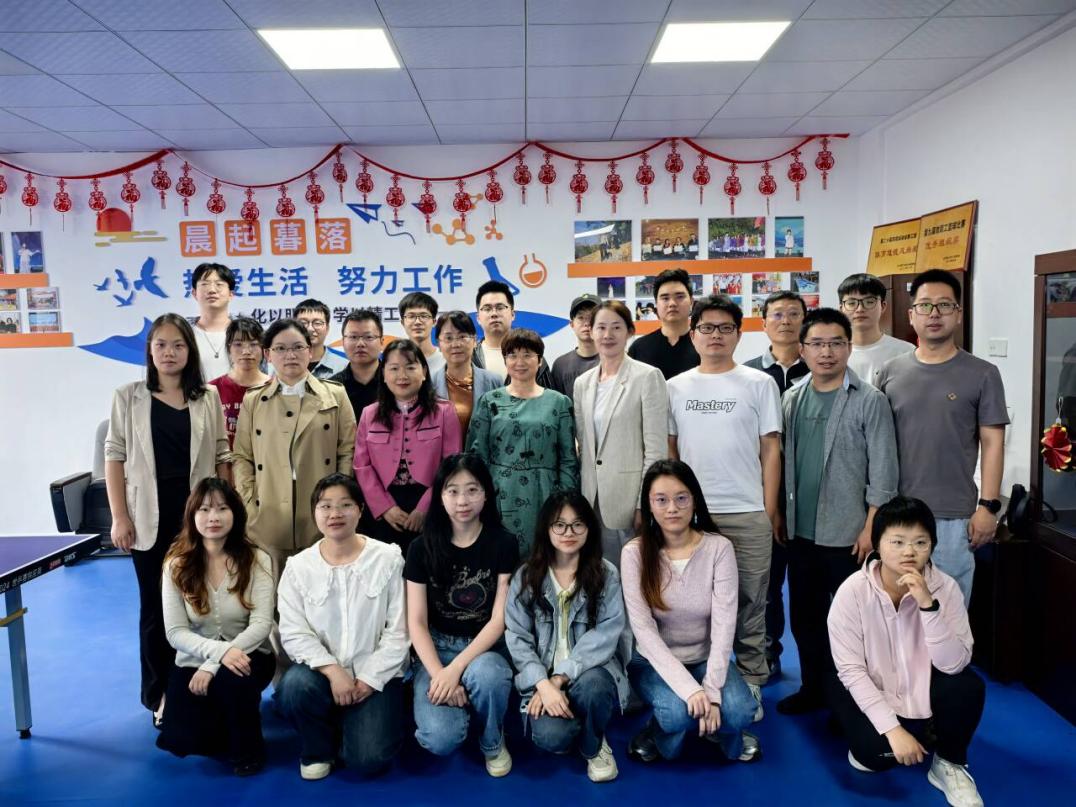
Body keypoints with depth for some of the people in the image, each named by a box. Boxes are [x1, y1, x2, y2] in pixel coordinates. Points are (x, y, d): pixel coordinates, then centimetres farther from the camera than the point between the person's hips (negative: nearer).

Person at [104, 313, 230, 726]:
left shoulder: (208, 397, 4)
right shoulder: (128, 397, 2)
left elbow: (222, 456, 5)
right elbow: (115, 456, 1)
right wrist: (119, 516, -5)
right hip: (150, 517, 0)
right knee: (155, 605, 8)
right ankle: (160, 694, 21)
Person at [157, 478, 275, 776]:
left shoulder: (257, 560, -10)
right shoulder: (177, 564, -6)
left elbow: (261, 624, -16)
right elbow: (175, 632, -10)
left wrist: (212, 666, -25)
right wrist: (219, 651, -28)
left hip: (245, 657, -2)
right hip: (194, 661, 2)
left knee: (231, 680, -35)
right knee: (182, 739, -16)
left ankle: (247, 749, -4)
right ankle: (221, 715, 21)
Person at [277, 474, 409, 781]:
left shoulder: (388, 559, -7)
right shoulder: (298, 566, -3)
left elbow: (398, 632, -8)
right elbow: (293, 633, -8)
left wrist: (368, 680, -15)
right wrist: (332, 670, -20)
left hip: (375, 675, -2)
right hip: (323, 669, 2)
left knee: (368, 760, -17)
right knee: (295, 685, -31)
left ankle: (362, 723, 20)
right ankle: (318, 747, 2)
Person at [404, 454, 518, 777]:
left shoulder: (503, 544, -6)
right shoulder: (422, 547, -3)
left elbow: (500, 619, -9)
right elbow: (416, 622, -3)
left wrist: (456, 669, -21)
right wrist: (438, 674, -19)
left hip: (486, 647, 0)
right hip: (437, 647, 0)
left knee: (485, 675, -37)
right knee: (441, 740, -26)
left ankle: (493, 741, -3)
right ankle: (460, 704, 12)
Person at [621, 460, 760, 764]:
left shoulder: (719, 548, -12)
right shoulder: (635, 553, -14)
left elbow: (724, 623, -15)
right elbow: (643, 629, -19)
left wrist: (711, 689, -25)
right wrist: (689, 688, -27)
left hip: (706, 659, 2)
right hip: (655, 662, -1)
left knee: (738, 711, -25)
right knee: (679, 711, -30)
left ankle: (718, 730, 11)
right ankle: (658, 733, 6)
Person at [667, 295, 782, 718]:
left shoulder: (759, 384, 2)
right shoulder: (676, 387, 7)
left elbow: (771, 450, 1)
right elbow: (668, 451, 10)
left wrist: (769, 511, -2)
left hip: (748, 514, -1)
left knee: (749, 603, 6)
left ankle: (750, 685, 20)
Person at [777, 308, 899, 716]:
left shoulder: (870, 401, -9)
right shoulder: (792, 398, 5)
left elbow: (883, 471, -10)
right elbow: (783, 458, 9)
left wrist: (871, 529, -13)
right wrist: (781, 516, 6)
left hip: (847, 534, -5)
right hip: (800, 531, 5)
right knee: (804, 615, 16)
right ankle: (813, 688, 32)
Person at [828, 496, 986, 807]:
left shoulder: (945, 587, -17)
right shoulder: (852, 592, -23)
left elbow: (954, 664, -26)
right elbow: (851, 671, -20)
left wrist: (928, 605, -37)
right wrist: (893, 729, -26)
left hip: (924, 689, 2)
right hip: (870, 691, -2)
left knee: (969, 686, -28)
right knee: (874, 751, -27)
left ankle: (949, 764, 1)